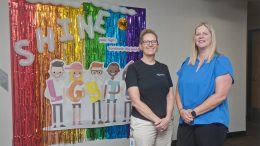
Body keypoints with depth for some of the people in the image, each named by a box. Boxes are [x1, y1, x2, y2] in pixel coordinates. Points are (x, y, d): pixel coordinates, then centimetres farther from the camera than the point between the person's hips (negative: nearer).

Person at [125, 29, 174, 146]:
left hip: (165, 123, 4)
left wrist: (167, 118, -8)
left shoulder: (163, 68, 9)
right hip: (143, 123, -4)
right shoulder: (133, 68, -6)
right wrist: (157, 120, -12)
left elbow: (170, 96, 7)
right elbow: (136, 101, -12)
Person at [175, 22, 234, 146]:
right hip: (186, 122, 5)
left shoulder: (221, 61, -5)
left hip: (211, 122, -4)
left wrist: (194, 112, -14)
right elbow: (179, 90, 10)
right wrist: (181, 110, -8)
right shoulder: (187, 63, 11)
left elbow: (220, 95, -14)